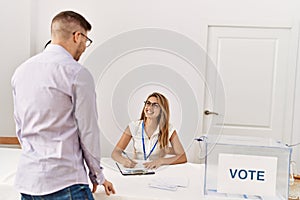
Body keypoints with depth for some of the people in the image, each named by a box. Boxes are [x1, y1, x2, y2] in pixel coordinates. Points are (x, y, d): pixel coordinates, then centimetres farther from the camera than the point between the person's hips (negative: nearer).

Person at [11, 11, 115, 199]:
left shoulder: (20, 71, 9)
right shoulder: (77, 73, -12)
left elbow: (20, 127, 14)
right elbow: (88, 129, -9)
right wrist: (98, 176, 3)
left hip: (26, 180, 7)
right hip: (63, 182, -7)